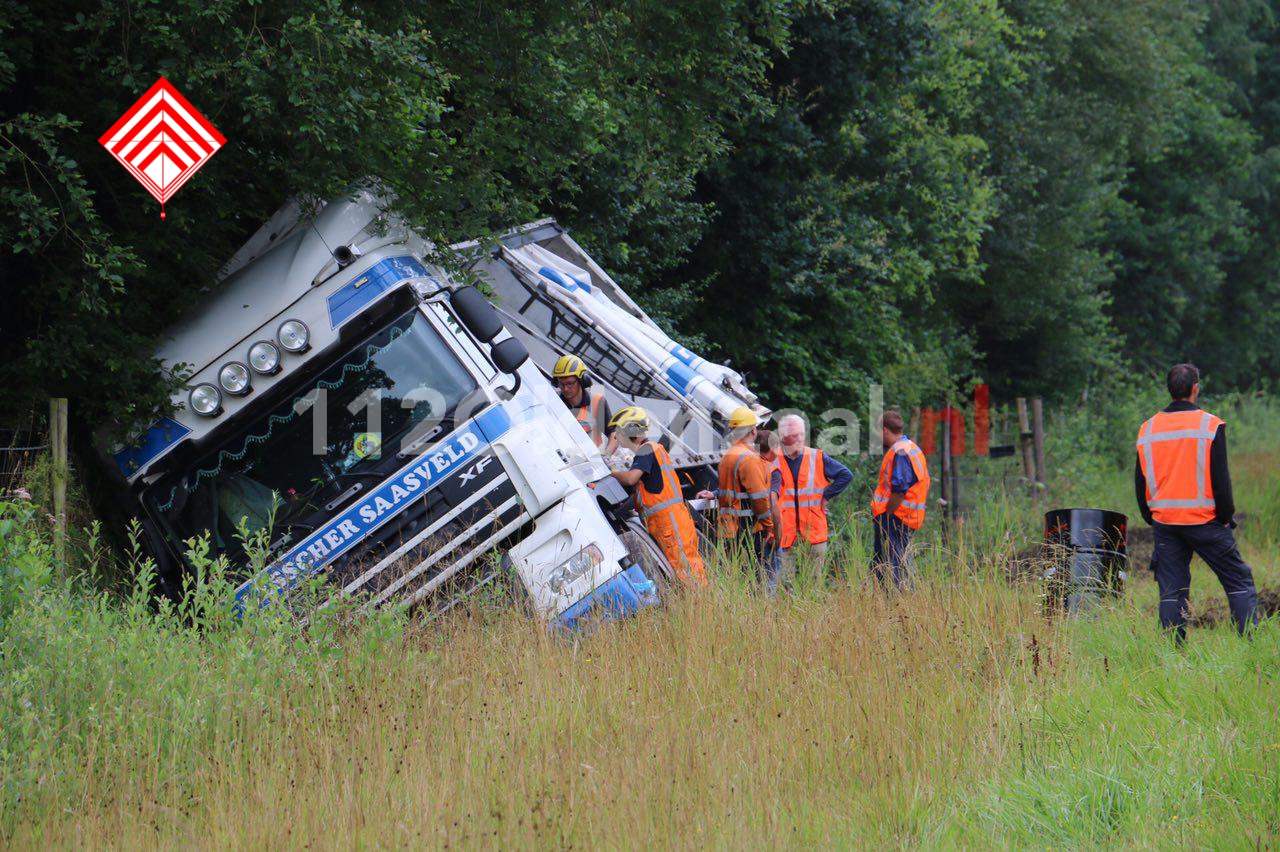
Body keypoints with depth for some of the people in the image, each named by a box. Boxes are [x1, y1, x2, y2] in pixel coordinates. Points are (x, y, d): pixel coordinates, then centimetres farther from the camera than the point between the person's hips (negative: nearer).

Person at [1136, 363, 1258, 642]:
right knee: (1239, 581, 5)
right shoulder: (1210, 425, -7)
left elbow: (1140, 481, 10)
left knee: (1171, 591, 7)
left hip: (1164, 523, 4)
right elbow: (1220, 478, -8)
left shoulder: (1148, 429, 6)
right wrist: (1226, 516, 2)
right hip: (1204, 521, -4)